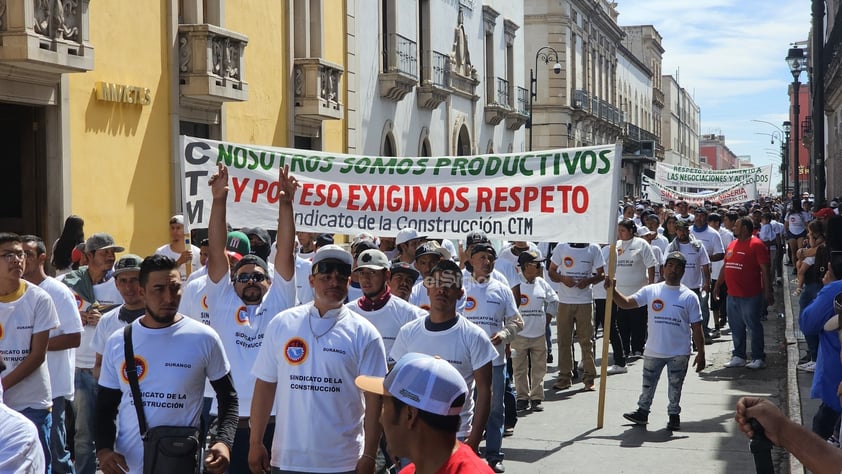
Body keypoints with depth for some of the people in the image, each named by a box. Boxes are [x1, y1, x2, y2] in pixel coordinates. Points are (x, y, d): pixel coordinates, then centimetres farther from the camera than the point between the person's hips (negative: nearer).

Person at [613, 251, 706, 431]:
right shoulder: (651, 291, -2)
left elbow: (696, 328, -3)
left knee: (675, 387, 11)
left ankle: (674, 415, 28)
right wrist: (613, 291, -22)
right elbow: (626, 303, -6)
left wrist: (701, 353, -4)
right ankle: (642, 412, 31)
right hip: (653, 351, 2)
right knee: (648, 384, 15)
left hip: (679, 353, -1)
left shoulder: (690, 297, -5)